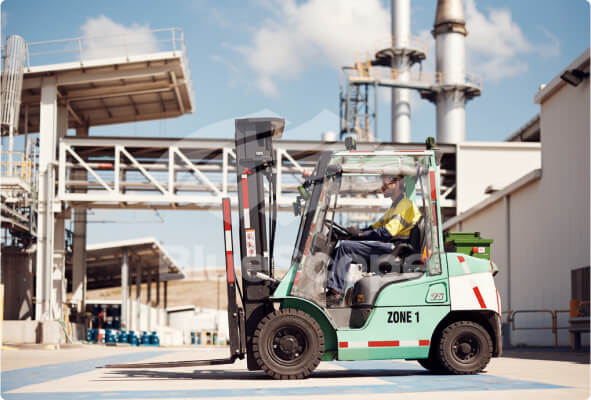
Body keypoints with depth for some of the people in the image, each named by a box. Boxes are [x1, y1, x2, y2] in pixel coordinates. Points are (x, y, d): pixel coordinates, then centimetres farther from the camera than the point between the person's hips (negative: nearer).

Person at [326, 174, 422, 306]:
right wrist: (353, 233, 8)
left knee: (346, 247, -22)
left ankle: (335, 293, -26)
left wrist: (360, 234, -13)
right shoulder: (395, 206, 27)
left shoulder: (405, 204, -8)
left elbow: (386, 233, -19)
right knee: (339, 250, 0)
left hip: (393, 248, -10)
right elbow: (375, 227, 23)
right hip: (387, 247, 10)